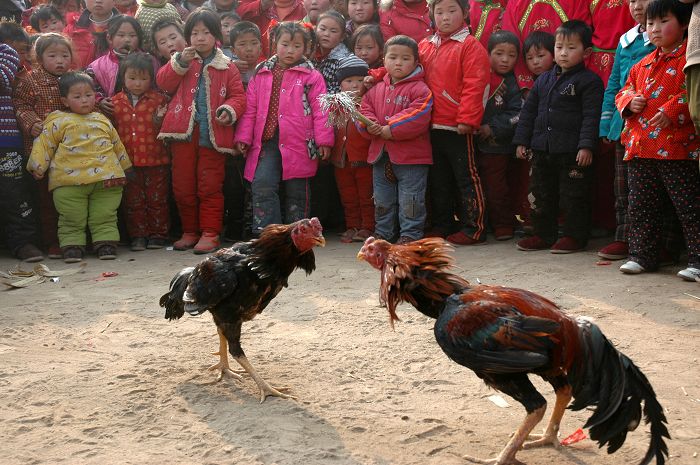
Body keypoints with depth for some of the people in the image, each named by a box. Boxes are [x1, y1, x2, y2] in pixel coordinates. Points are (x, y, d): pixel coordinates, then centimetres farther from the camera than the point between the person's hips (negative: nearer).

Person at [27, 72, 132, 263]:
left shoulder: (103, 120, 18)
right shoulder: (58, 122, 6)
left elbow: (117, 145, 26)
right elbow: (44, 144, 5)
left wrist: (124, 166, 29)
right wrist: (38, 166, -3)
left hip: (106, 177, 2)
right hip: (69, 181, -2)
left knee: (104, 217, 4)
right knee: (71, 219, 0)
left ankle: (106, 243, 11)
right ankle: (72, 247, 9)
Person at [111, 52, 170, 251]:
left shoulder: (158, 100, 0)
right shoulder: (115, 103, 5)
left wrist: (160, 120, -19)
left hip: (156, 160, -2)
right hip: (128, 163, 2)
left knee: (157, 199, 7)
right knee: (133, 201, 8)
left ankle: (158, 234, 17)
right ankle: (138, 236, 17)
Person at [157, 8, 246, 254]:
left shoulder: (227, 67, 6)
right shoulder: (182, 61, 12)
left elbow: (238, 95, 4)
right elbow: (163, 82, 0)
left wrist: (230, 110, -15)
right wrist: (180, 62, -13)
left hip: (213, 134, -2)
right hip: (183, 132, 3)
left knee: (210, 186, 0)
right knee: (183, 186, 8)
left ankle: (210, 233, 7)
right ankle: (190, 232, 20)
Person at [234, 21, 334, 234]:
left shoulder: (311, 76, 1)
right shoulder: (261, 74, 10)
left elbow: (320, 110, -3)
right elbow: (250, 109, 11)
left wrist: (323, 140, -8)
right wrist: (243, 137, 7)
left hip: (298, 144, -2)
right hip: (267, 142, 2)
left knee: (296, 192, 9)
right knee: (262, 186, -13)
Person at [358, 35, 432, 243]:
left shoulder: (419, 89, -8)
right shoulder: (376, 89, 12)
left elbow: (418, 116, -20)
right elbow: (364, 108, 11)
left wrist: (391, 129, -21)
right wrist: (369, 125, -11)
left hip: (411, 156, -6)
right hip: (380, 154, 6)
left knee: (410, 199, 1)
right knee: (382, 199, 17)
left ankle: (410, 234, 10)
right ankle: (382, 232, 29)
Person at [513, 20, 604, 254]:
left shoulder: (589, 81, -6)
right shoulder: (543, 80, 13)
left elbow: (591, 117, -13)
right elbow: (528, 111, 16)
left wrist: (586, 146, -21)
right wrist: (521, 140, 10)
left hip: (572, 152, -6)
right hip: (542, 149, 6)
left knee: (573, 196, 1)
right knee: (542, 194, 13)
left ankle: (575, 236, 12)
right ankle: (543, 234, 24)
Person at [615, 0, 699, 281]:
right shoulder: (642, 65, 18)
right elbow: (624, 92, 24)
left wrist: (671, 111, -24)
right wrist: (629, 101, 1)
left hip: (677, 148, -7)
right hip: (640, 147, 7)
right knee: (641, 205, 12)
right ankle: (643, 255, 22)